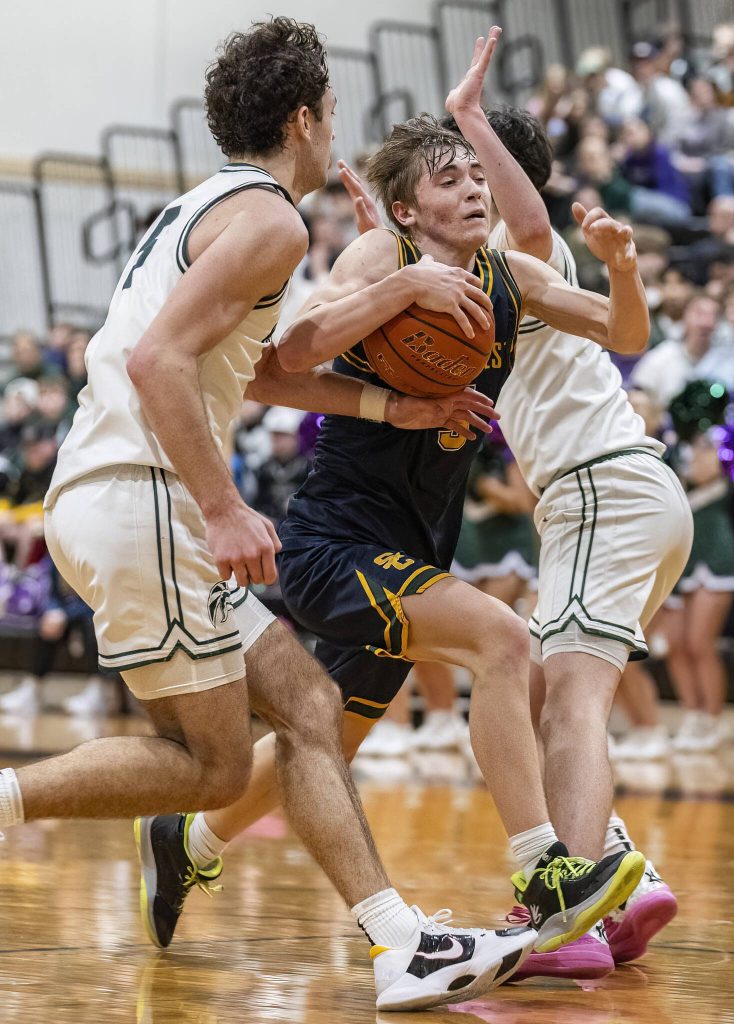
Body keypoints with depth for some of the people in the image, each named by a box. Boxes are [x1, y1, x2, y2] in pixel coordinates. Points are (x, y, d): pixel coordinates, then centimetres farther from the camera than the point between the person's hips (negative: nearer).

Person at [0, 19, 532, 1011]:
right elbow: (157, 360, -21)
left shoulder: (206, 207, 23)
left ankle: (406, 947, 0)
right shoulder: (269, 219, -9)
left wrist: (392, 406, 35)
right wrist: (225, 508, -23)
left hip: (103, 496, 10)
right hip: (140, 496, -10)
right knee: (213, 767, -4)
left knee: (310, 704, 6)